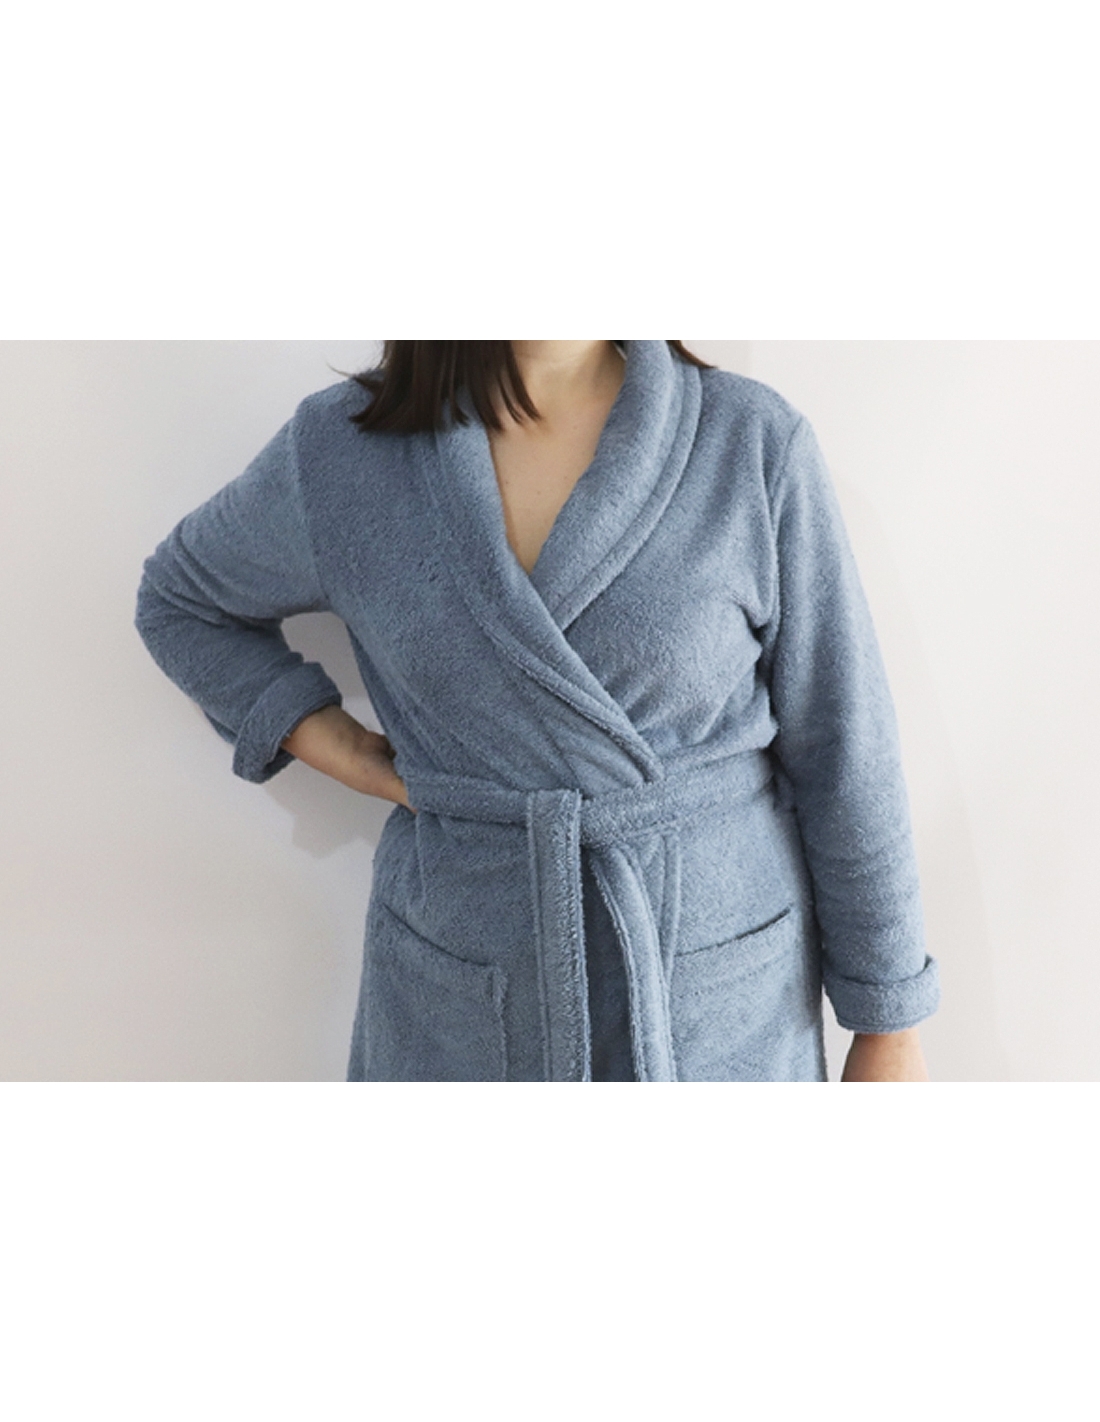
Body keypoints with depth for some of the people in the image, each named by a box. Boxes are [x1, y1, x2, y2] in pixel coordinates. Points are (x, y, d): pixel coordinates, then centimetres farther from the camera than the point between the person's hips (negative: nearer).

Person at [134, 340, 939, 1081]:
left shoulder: (757, 442, -9)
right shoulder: (339, 451, -5)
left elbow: (846, 755, -5)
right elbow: (179, 600, 13)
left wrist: (889, 1023, 1)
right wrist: (333, 745, -2)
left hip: (723, 1002, 0)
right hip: (461, 1001, 1)